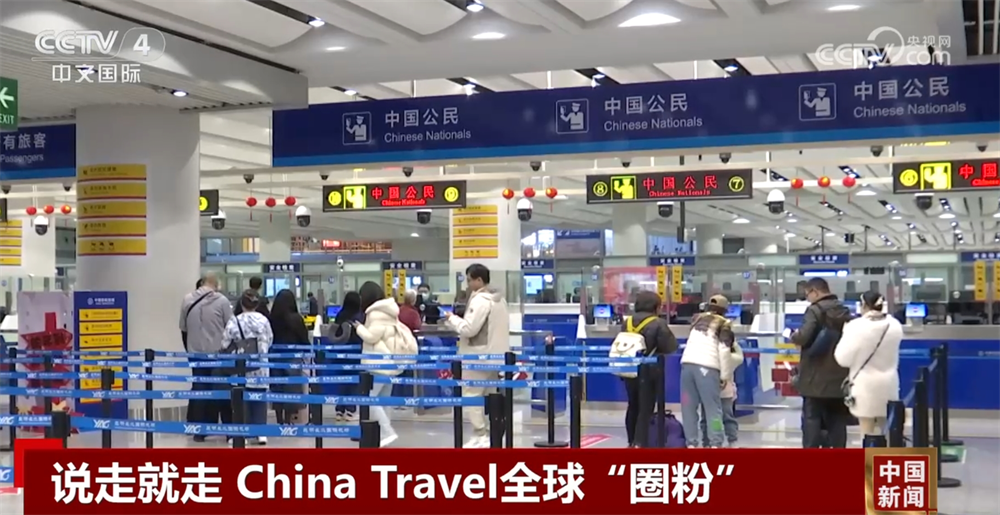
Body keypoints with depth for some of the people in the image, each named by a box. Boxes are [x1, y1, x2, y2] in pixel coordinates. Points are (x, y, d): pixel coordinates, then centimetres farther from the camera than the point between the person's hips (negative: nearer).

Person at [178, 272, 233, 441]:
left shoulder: (187, 300, 4)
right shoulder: (221, 300, -7)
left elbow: (183, 329, 11)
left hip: (196, 353, 3)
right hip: (218, 353, -3)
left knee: (198, 391, 8)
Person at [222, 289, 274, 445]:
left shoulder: (235, 321, -10)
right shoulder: (264, 320, -2)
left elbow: (225, 344, -4)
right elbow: (269, 341, 9)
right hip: (260, 366, 2)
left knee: (242, 399, 5)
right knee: (260, 398, 9)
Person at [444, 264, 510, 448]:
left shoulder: (480, 300, -17)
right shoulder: (500, 299, 13)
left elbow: (469, 329, -22)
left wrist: (452, 318, -6)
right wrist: (460, 318, 12)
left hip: (478, 356, -9)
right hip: (495, 354, 9)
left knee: (472, 394, -3)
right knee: (491, 395, 13)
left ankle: (480, 435, -4)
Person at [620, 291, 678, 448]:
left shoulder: (627, 323, 6)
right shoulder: (658, 324, -10)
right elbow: (671, 347, -9)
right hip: (649, 372, -5)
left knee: (633, 406, 17)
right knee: (646, 408, -2)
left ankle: (632, 442, 27)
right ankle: (639, 443, -8)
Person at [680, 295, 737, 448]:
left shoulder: (698, 320, 25)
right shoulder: (723, 324, 10)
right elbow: (724, 351, 0)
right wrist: (725, 376, 3)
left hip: (687, 364, 4)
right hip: (707, 367, -4)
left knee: (689, 407, 7)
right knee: (713, 408, -1)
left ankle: (691, 443, 7)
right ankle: (715, 444, -6)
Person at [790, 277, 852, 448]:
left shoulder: (815, 310, -11)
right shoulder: (844, 311, 11)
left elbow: (803, 337, -21)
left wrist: (793, 337, -1)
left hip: (816, 377, -6)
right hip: (839, 376, 6)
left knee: (811, 418, 0)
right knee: (837, 420, 9)